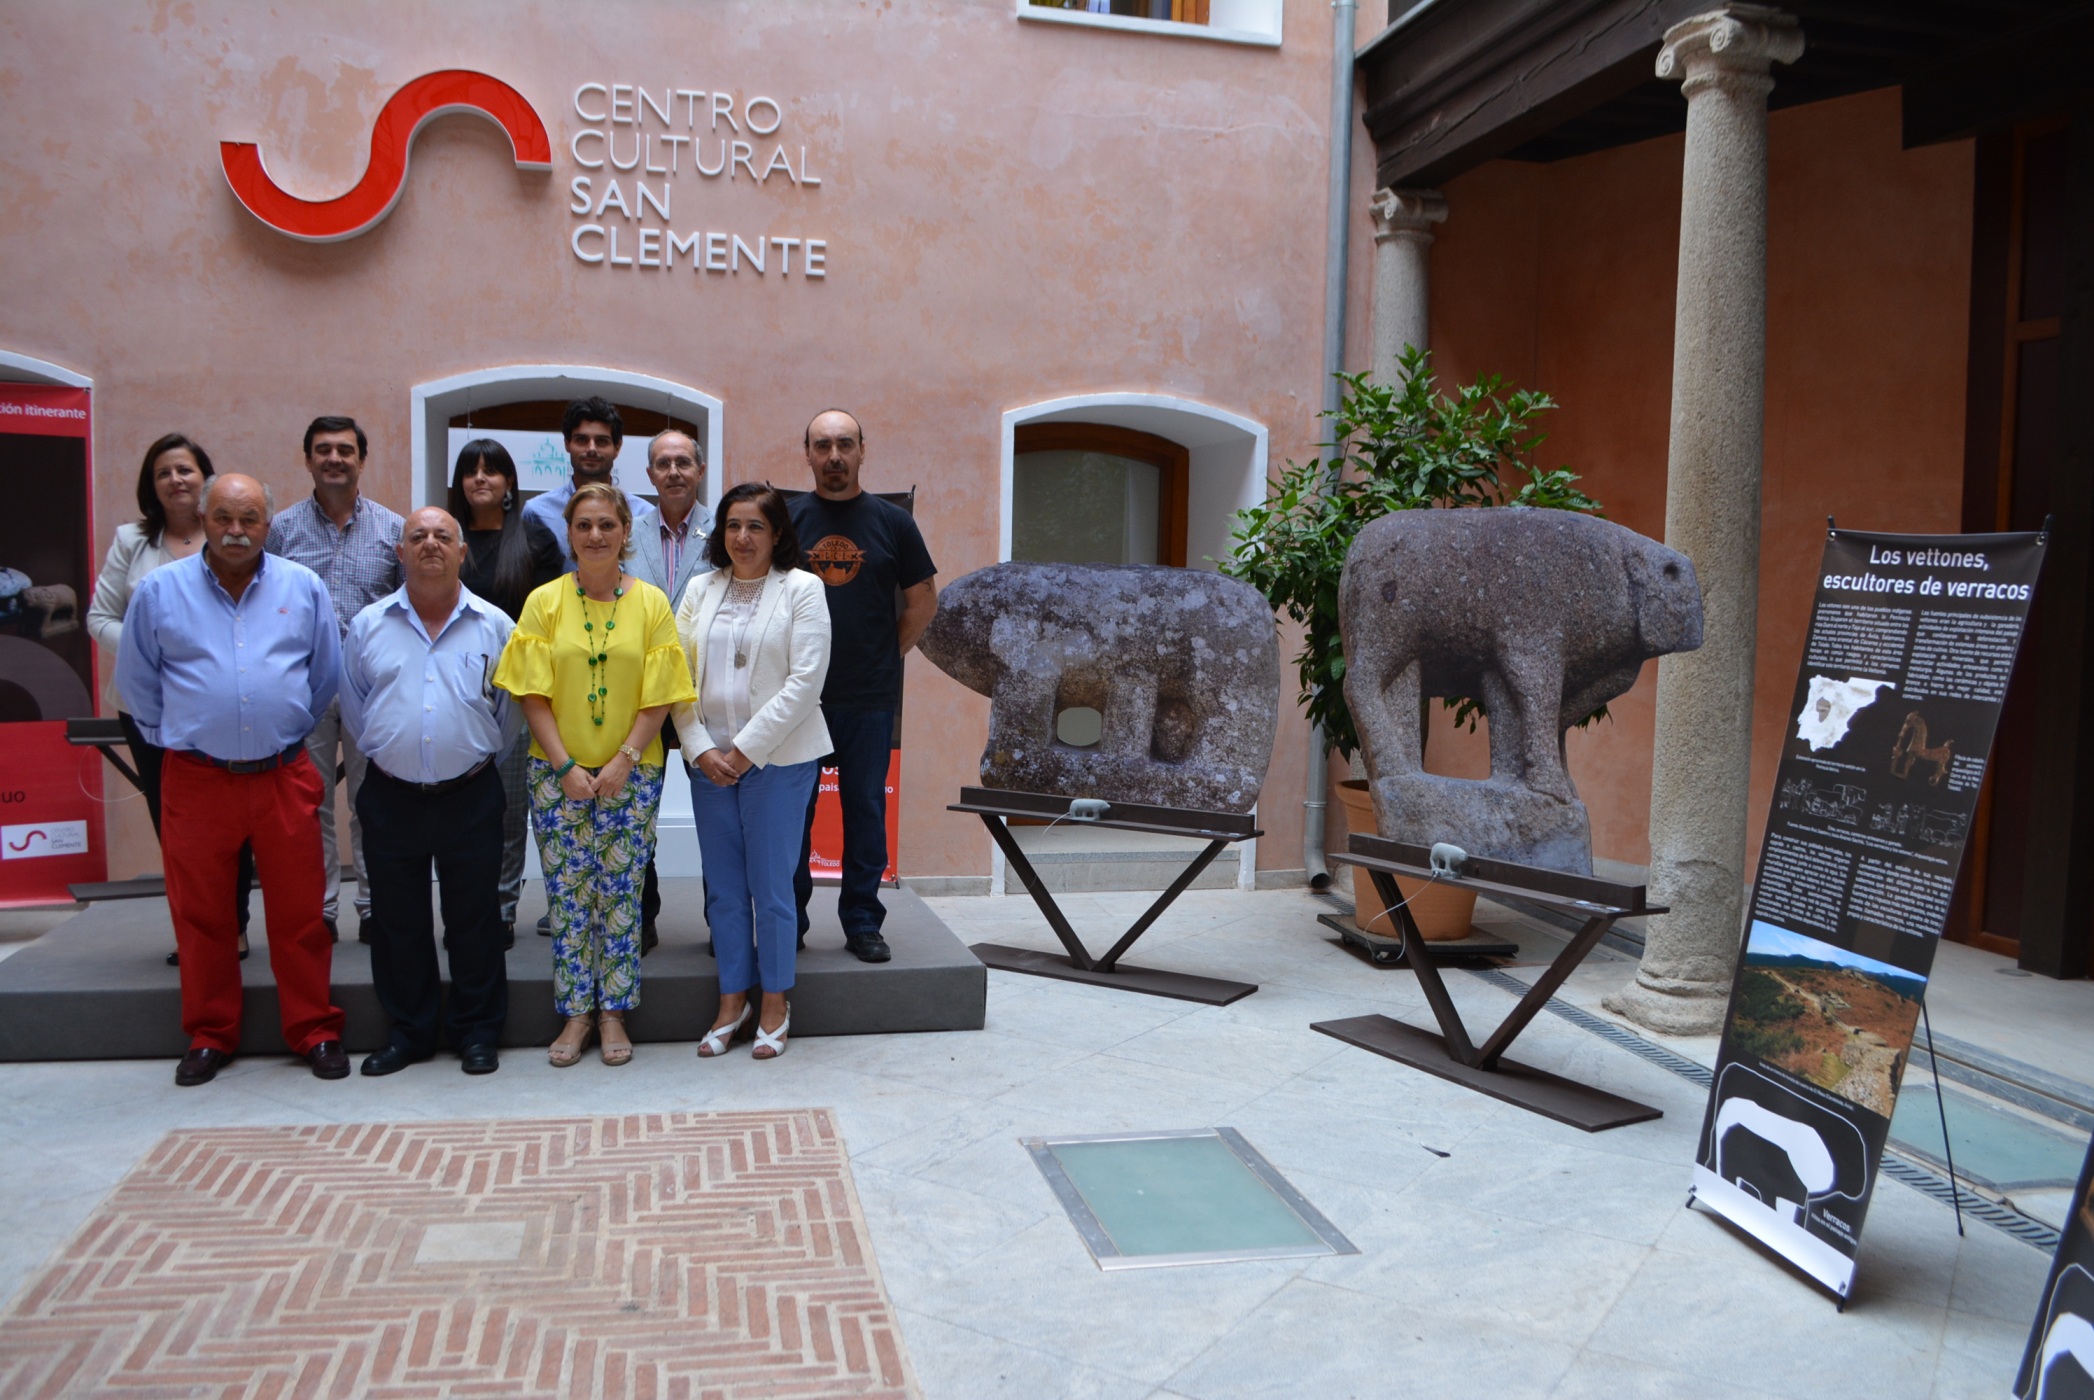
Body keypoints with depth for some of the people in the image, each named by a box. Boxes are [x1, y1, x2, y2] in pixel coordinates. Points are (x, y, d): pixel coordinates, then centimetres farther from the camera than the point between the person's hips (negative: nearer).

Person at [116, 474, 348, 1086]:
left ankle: (315, 1030, 16)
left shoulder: (304, 588, 3)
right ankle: (210, 1036, 24)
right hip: (196, 779, 0)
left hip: (283, 777, 0)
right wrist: (175, 735, 13)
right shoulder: (159, 591, 2)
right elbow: (136, 680, 11)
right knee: (201, 915, 10)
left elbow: (326, 674, 12)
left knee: (299, 912, 5)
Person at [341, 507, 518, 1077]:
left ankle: (477, 1032, 18)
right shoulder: (368, 626, 4)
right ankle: (407, 1032, 24)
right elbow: (353, 709, 15)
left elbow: (511, 709, 9)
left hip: (469, 795, -1)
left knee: (474, 920, 6)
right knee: (398, 922, 10)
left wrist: (480, 758, 8)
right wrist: (385, 754, 10)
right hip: (390, 798, 2)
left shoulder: (495, 626, 1)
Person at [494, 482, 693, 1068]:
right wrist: (566, 767, -10)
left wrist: (622, 762, -11)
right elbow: (533, 694, -2)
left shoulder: (651, 603, 1)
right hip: (558, 774, 0)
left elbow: (658, 696, -1)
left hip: (631, 774, 0)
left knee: (620, 896, 3)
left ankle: (613, 1013, 16)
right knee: (568, 896, 4)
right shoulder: (545, 601, 1)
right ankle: (576, 1013, 16)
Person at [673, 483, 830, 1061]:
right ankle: (732, 1002, 23)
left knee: (770, 885, 2)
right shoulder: (701, 590, 10)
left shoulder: (802, 589, -3)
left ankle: (775, 1005, 17)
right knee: (724, 889, 10)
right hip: (709, 759, 4)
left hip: (776, 758, -4)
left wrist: (747, 748, -12)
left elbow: (804, 681, -10)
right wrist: (700, 749, -6)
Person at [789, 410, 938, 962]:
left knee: (866, 808, 5)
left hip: (871, 695, 0)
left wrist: (890, 652, 6)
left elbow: (923, 599, 11)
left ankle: (863, 921, 16)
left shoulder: (892, 521, 4)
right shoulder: (786, 519, 3)